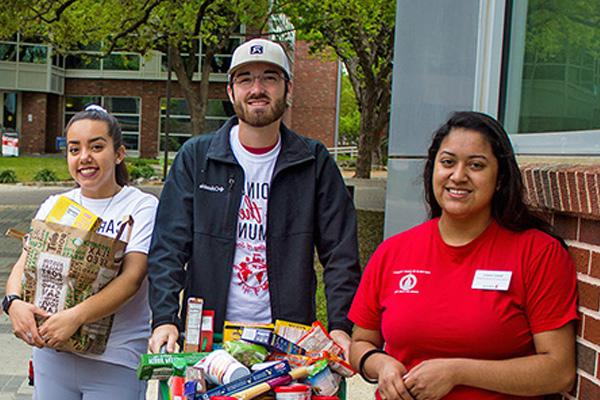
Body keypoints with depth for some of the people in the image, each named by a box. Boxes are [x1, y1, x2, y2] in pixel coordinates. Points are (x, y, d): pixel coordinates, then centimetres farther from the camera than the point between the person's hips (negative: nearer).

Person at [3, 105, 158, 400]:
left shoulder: (142, 207, -6)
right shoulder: (54, 206, 9)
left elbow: (132, 277, -17)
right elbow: (24, 264, 2)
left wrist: (75, 316, -29)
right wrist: (14, 302, -20)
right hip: (51, 351, 4)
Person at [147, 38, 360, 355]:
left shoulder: (314, 162, 4)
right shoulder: (195, 157, 4)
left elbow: (341, 254, 1)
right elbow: (168, 245, 0)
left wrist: (340, 326, -11)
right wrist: (165, 318, -12)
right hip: (207, 336, 0)